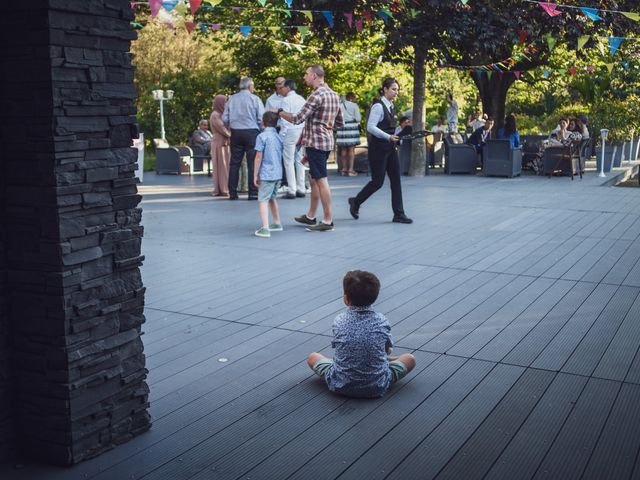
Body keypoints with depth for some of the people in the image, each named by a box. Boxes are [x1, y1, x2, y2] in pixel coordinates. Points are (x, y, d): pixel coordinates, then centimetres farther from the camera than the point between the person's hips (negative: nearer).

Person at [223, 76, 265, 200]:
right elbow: (262, 119, -6)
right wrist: (261, 130, 10)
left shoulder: (231, 99, 6)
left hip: (235, 133, 3)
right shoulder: (255, 99, -4)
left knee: (234, 163, 7)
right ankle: (253, 193, -3)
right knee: (252, 163, -1)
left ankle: (232, 193, 8)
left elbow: (225, 118, 5)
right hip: (252, 132, -3)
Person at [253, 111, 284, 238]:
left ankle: (265, 228, -20)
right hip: (278, 173, 7)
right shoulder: (279, 137, 11)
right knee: (272, 198, 23)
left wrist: (255, 175, -6)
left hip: (266, 174, -7)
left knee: (263, 200, -9)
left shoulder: (262, 136, -9)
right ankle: (277, 223, 33)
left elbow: (258, 157, -11)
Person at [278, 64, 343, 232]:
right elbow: (340, 123, 18)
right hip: (327, 140, 10)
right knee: (314, 178, 18)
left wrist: (279, 112, -4)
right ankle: (310, 216, 27)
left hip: (316, 142, -10)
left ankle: (328, 220, -3)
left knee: (321, 180, -6)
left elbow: (297, 119, -17)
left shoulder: (317, 95, -16)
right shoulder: (334, 95, 13)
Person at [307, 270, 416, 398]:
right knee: (410, 359, 19)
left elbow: (337, 347, 7)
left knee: (312, 357, 25)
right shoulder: (381, 321, -7)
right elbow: (387, 350, 8)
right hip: (377, 388, 0)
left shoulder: (339, 321, -8)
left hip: (341, 386, 0)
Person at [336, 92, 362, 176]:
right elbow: (358, 118, -7)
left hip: (342, 127, 4)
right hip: (352, 127, -4)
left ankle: (344, 169, 18)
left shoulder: (340, 105, 7)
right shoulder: (354, 105, -3)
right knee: (351, 149, 0)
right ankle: (350, 169, -3)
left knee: (344, 149, 11)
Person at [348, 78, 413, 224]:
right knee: (377, 182, -3)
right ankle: (355, 202, 19)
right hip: (378, 148, -8)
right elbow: (370, 127, -21)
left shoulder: (390, 106, 13)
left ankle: (399, 214, 6)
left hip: (390, 148, 8)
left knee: (396, 180, 3)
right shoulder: (378, 106, -14)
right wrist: (388, 137, -26)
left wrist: (394, 140, 10)